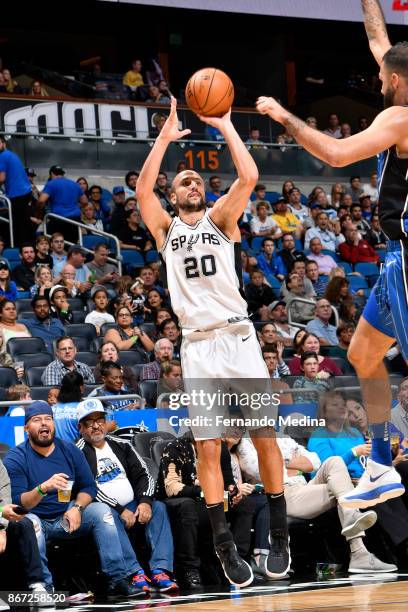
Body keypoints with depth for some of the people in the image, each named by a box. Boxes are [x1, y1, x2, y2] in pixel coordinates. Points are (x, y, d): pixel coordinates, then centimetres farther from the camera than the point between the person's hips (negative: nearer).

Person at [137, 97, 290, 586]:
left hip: (238, 336, -1)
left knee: (264, 434, -4)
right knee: (207, 447, -3)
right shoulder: (165, 229, 13)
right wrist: (166, 137, -4)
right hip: (197, 344, 1)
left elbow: (248, 177, -6)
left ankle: (278, 534, 7)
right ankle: (224, 543, 5)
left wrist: (225, 126, -3)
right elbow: (143, 188, -4)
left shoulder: (220, 219, 11)